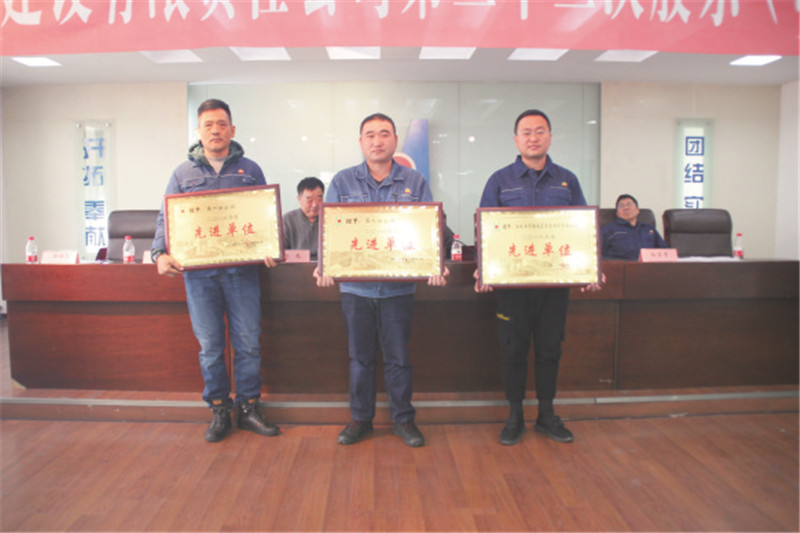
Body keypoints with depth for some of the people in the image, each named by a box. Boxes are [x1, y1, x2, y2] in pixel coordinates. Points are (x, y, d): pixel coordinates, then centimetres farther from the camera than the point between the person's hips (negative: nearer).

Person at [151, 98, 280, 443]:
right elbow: (165, 218, 10)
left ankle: (248, 408, 16)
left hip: (242, 269, 0)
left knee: (248, 342, 2)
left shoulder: (249, 170, 10)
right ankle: (219, 411, 20)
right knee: (210, 345, 6)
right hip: (198, 272, 1)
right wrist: (160, 253, -8)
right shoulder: (183, 173, 11)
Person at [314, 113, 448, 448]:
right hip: (355, 285, 1)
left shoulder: (415, 183, 4)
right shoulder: (342, 182, 5)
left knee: (398, 356, 8)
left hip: (398, 286, -1)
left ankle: (403, 419, 24)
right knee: (360, 356, 12)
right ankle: (360, 418, 27)